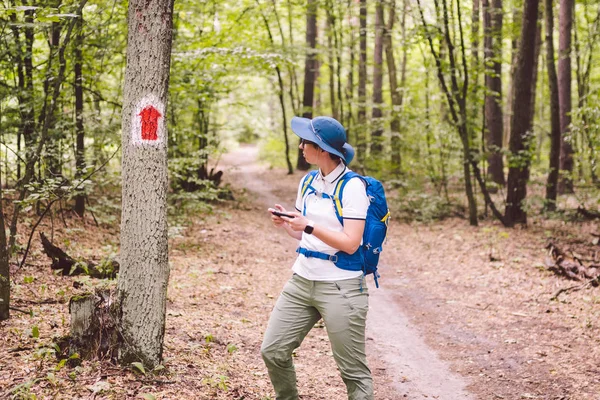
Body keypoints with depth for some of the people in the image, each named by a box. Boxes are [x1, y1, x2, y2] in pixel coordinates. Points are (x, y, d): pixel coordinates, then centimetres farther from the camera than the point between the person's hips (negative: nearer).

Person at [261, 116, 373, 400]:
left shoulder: (352, 186, -12)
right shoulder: (308, 183, 9)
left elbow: (351, 243, -17)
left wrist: (309, 226, -23)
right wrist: (286, 224, 0)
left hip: (340, 288, -7)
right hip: (301, 281, 7)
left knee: (353, 371, -1)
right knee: (273, 351, 7)